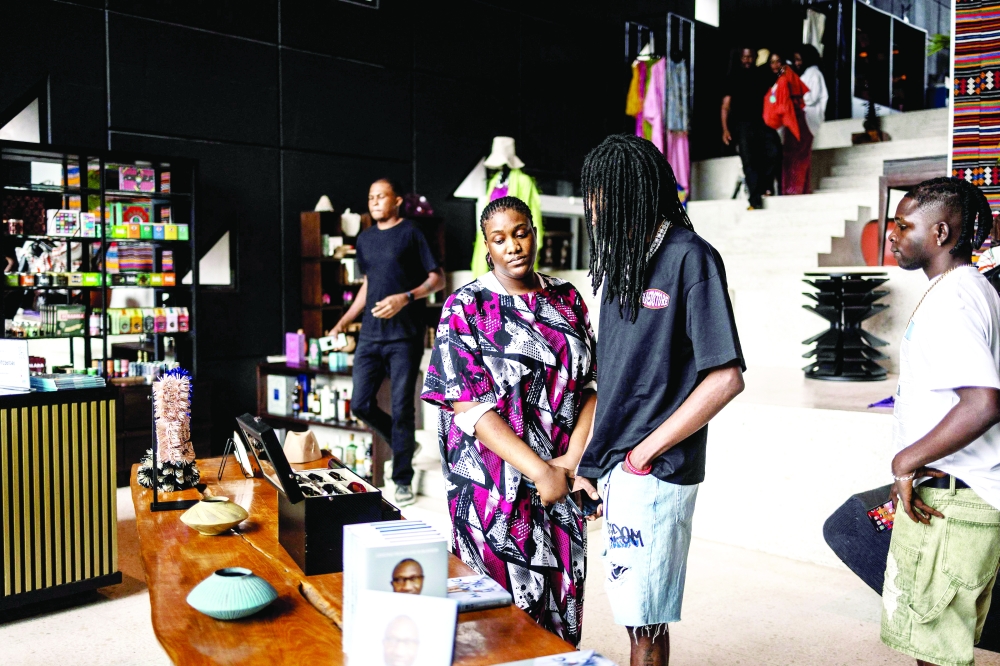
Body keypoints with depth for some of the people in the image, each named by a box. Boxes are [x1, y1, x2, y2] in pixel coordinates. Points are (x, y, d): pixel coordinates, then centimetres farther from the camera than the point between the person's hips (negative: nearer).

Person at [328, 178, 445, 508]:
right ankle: (404, 444, 27)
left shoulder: (410, 233, -2)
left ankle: (402, 480, 10)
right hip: (370, 335, 6)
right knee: (360, 403, 2)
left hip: (404, 335, -6)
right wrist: (345, 320, 16)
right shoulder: (365, 239, 15)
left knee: (402, 407, -2)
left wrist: (405, 298, -19)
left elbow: (437, 279, -4)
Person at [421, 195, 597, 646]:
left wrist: (573, 459, -11)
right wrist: (540, 470, -18)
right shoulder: (466, 308, -5)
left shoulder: (567, 300, 8)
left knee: (561, 608, 13)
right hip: (498, 490, -4)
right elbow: (470, 408, -12)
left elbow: (591, 386, 5)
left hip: (563, 484, 4)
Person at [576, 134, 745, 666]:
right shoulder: (621, 258, 13)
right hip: (617, 467, 7)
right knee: (637, 616, 17)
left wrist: (645, 452, -13)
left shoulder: (690, 257, -11)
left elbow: (725, 379, -16)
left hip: (655, 474, -7)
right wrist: (592, 459, 9)